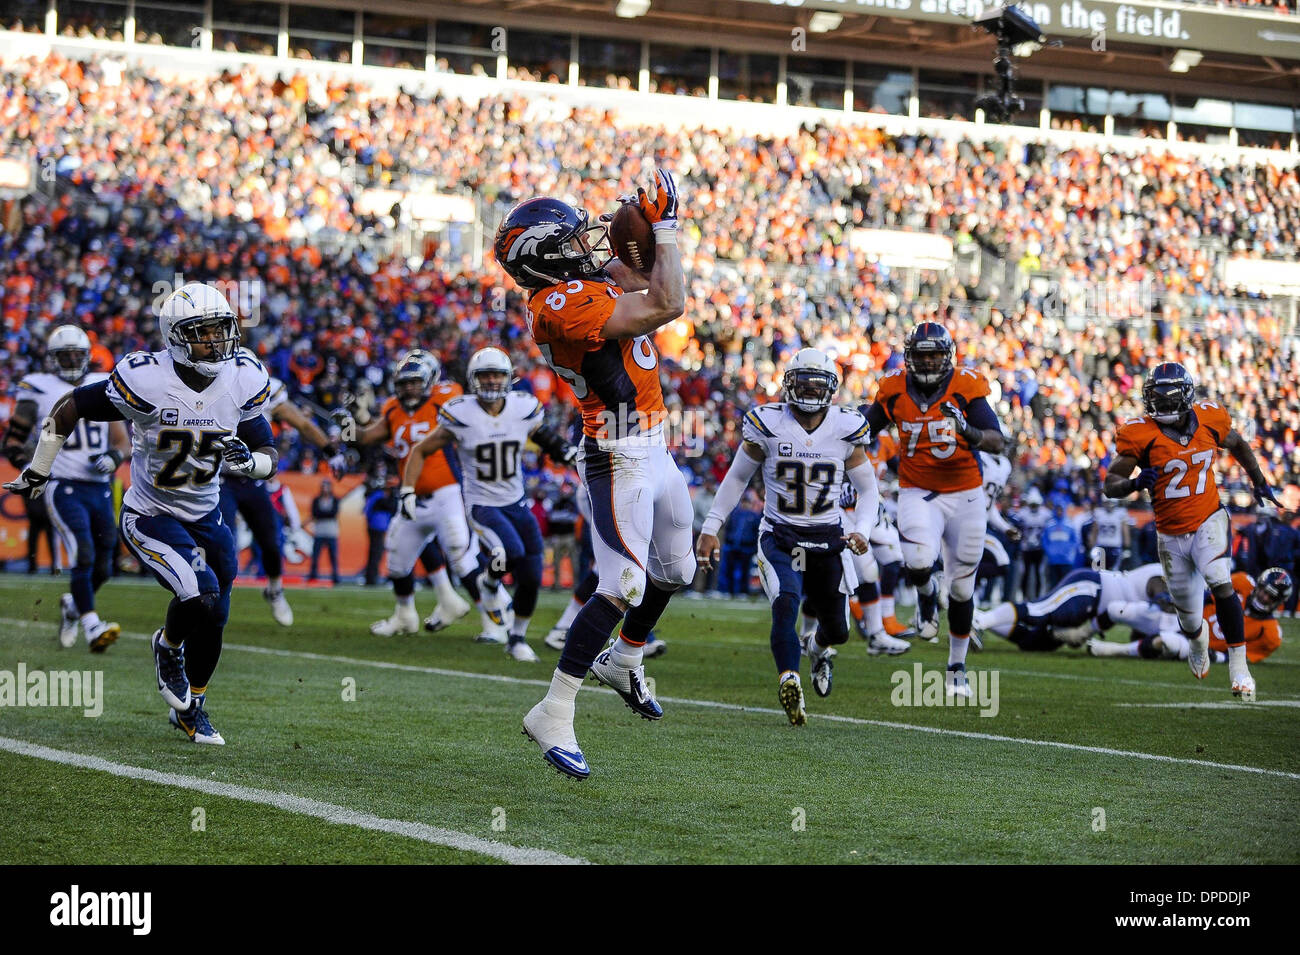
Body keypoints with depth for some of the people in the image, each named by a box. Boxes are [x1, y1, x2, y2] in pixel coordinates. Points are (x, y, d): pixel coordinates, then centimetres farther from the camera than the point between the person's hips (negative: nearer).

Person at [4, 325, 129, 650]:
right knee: (83, 556, -22)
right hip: (64, 488, -5)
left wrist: (113, 457, -10)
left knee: (102, 568, 9)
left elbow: (124, 444, 12)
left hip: (100, 488, 5)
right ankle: (92, 628, -23)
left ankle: (72, 605, 37)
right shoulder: (39, 390, 1)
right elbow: (12, 441, 6)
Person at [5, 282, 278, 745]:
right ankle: (168, 645, 12)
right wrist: (37, 471, -1)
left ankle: (190, 707, 34)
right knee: (201, 597, -24)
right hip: (151, 518, -5)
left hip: (205, 515, 5)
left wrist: (248, 461, -24)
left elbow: (269, 457, 1)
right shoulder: (146, 381, -25)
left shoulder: (243, 382, -10)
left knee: (213, 619, 9)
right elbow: (70, 407, -10)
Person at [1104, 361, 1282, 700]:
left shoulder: (1209, 420, -6)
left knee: (1221, 585, -26)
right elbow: (1110, 485, -15)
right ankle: (1198, 637, 51)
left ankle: (1238, 664, -14)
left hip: (1208, 522, 0)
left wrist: (1260, 482, 19)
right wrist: (1135, 483, -36)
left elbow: (1237, 444, 17)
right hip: (1170, 535, 0)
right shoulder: (1141, 435, -14)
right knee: (1189, 618, 12)